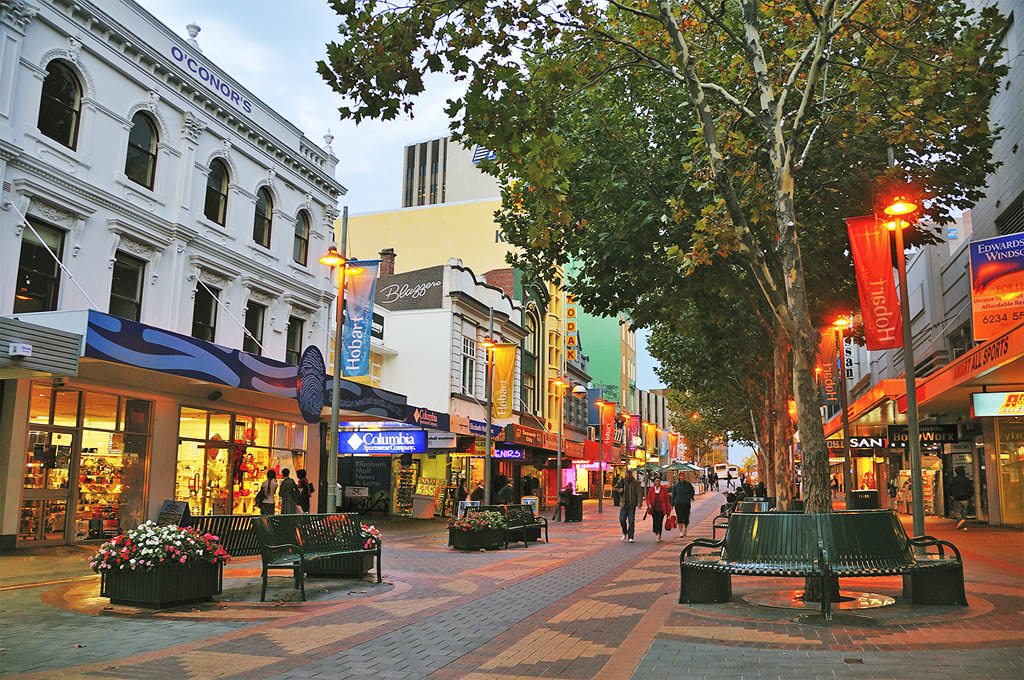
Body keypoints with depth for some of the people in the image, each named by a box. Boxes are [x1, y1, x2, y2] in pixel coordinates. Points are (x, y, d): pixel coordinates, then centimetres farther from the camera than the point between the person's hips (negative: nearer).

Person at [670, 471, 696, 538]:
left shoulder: (688, 484, 2)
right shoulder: (675, 485, 2)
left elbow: (692, 491, 15)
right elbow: (673, 494, 7)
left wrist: (691, 497, -2)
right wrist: (672, 504, 5)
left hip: (687, 503, 1)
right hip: (678, 503, -1)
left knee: (686, 518, 5)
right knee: (680, 518, -7)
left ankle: (685, 529, 33)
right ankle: (681, 532, -4)